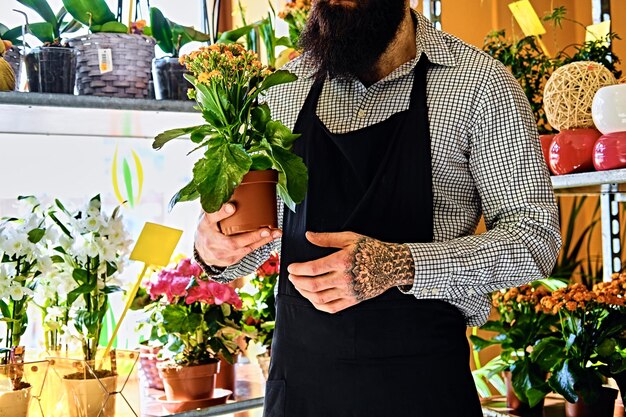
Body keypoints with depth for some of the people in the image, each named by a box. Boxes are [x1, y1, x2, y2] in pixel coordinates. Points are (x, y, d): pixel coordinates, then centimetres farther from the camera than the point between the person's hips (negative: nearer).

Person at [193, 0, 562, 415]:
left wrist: (403, 265, -25)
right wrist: (216, 252, -11)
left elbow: (535, 236, -11)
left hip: (419, 380, -3)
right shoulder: (286, 88, 4)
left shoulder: (478, 81, -10)